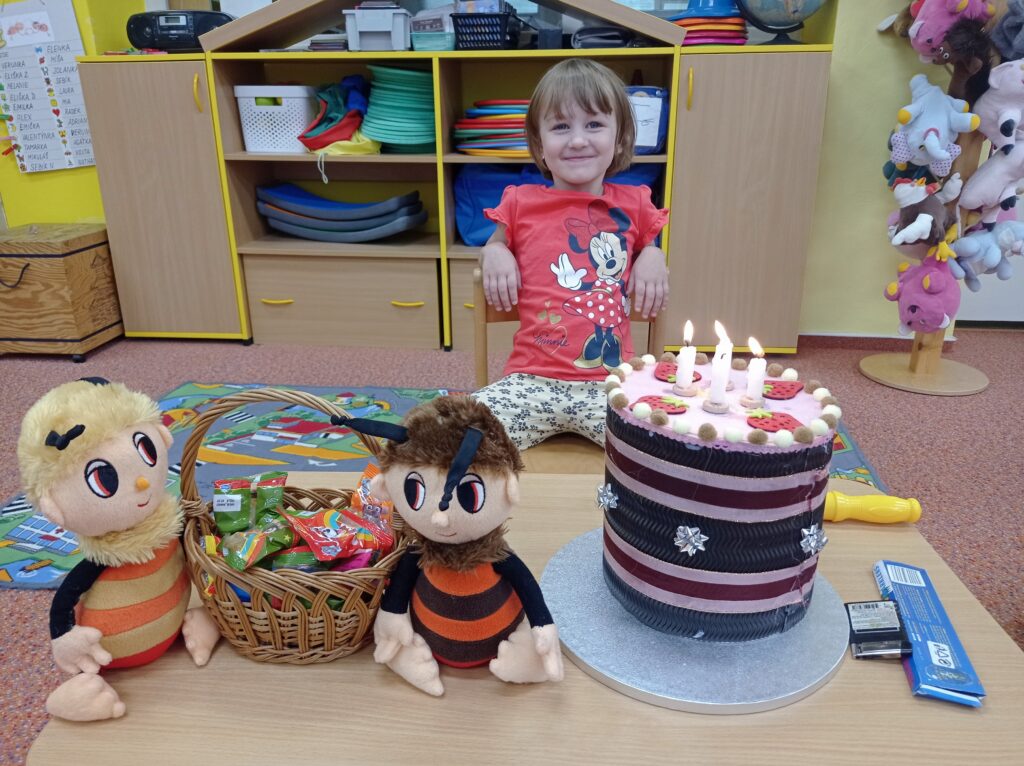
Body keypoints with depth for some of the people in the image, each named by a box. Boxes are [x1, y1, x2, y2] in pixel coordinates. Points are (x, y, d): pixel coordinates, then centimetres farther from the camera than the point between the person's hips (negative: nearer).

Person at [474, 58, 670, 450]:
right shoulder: (521, 203, 8)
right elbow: (497, 243, 26)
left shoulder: (633, 204, 10)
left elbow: (648, 246, 29)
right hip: (532, 383, 0)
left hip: (611, 384, 1)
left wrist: (654, 256, 5)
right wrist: (493, 252, 3)